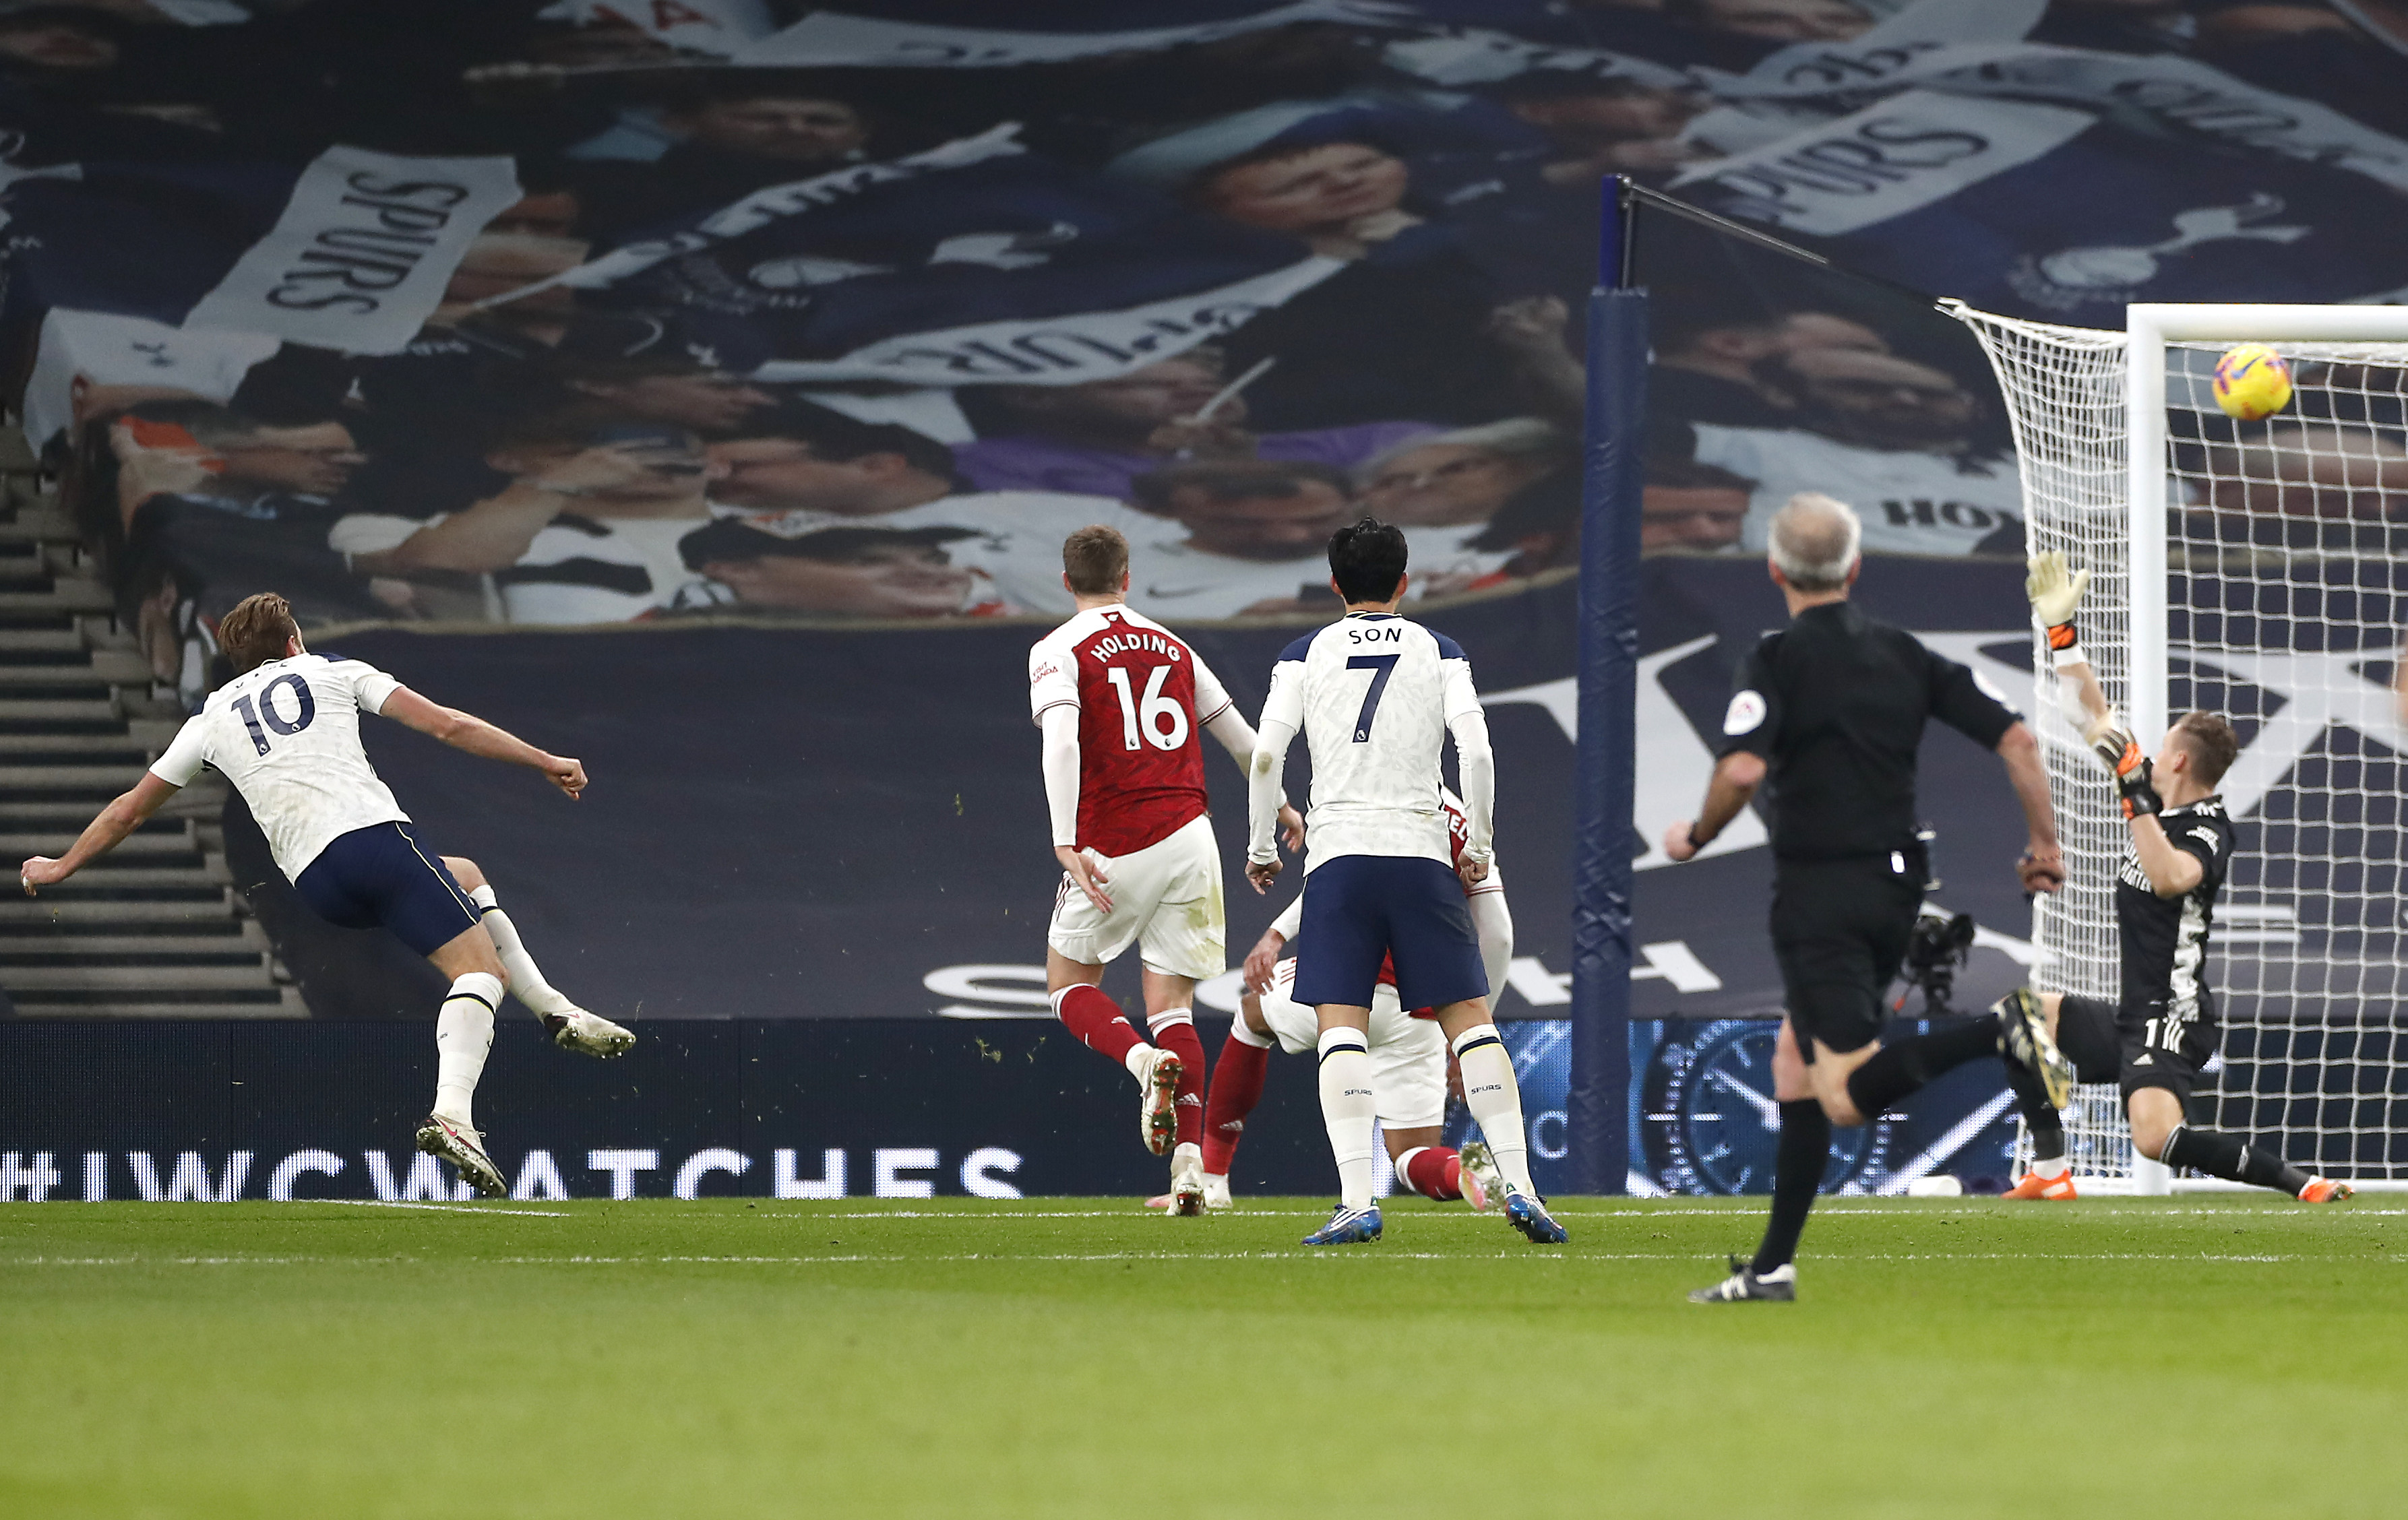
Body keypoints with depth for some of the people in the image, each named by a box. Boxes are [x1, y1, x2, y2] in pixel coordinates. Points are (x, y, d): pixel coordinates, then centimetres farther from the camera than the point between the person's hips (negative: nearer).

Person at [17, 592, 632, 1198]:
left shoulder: (211, 719, 23)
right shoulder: (333, 672, 16)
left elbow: (131, 809, 30)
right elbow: (447, 725, 8)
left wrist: (62, 866, 45)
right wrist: (544, 761, 13)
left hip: (315, 883, 5)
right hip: (375, 832, -5)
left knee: (465, 875, 31)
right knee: (481, 967, -6)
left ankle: (553, 1009, 19)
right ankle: (451, 1113, -31)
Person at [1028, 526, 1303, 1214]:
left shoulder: (1058, 652, -2)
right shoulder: (1171, 647, 14)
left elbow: (1062, 743, -18)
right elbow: (1241, 739, 21)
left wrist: (1066, 845, -23)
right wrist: (1282, 808, 37)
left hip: (1114, 848, -4)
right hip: (1187, 836, 4)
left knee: (1069, 983, 14)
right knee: (1171, 1002, 6)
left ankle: (1146, 1063, -18)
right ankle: (1189, 1166, -9)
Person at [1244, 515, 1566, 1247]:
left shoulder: (1306, 654, 8)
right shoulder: (1438, 652, 8)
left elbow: (1266, 755, -1)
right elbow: (1476, 752, -3)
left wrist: (1259, 848, 10)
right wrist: (1479, 846, 7)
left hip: (1338, 855, -1)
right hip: (1422, 852, 1)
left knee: (1341, 1029, -5)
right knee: (1469, 1017, 4)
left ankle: (1355, 1201, -17)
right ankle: (1518, 1185, -6)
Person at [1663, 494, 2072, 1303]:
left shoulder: (1776, 660, -7)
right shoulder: (1904, 655, 9)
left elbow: (1742, 769, -22)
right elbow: (2015, 739, 5)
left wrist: (1695, 836, -3)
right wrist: (2045, 844, 16)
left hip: (1820, 893, -7)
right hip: (1895, 886, 7)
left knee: (1851, 1096, -14)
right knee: (1796, 1062, 18)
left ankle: (1996, 1032, -32)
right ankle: (1772, 1266, 17)